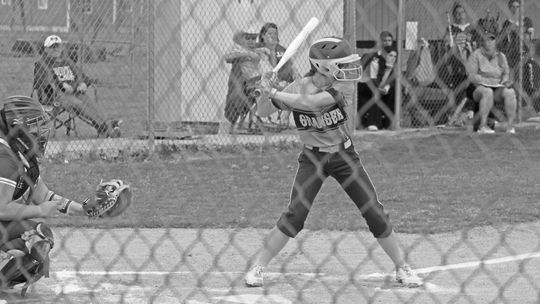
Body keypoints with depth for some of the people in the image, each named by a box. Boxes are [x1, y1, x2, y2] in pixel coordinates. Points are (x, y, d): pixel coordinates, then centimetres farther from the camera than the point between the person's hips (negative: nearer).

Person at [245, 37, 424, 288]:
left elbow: (312, 102, -32)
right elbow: (262, 112, -6)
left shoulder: (343, 86, -17)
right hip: (312, 158, -1)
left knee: (375, 214, -1)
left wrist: (274, 94, -29)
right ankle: (257, 268, 0)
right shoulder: (298, 88, -13)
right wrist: (266, 94, -27)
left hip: (344, 155, 1)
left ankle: (402, 268, 13)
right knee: (295, 215, -12)